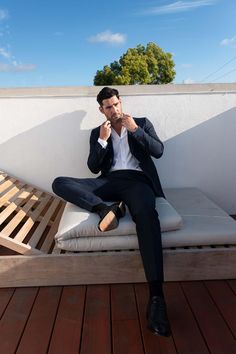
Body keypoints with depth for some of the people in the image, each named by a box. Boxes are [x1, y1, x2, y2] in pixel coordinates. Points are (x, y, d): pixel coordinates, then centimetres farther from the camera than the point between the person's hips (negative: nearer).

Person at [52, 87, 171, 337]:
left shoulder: (142, 122, 19)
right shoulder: (97, 132, 21)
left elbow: (158, 151, 5)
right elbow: (94, 168, 9)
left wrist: (135, 129, -5)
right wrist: (102, 139, -4)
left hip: (137, 179, -2)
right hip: (109, 181, 3)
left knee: (146, 213, -39)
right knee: (59, 183, -17)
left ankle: (156, 296, -37)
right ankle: (106, 208, -31)